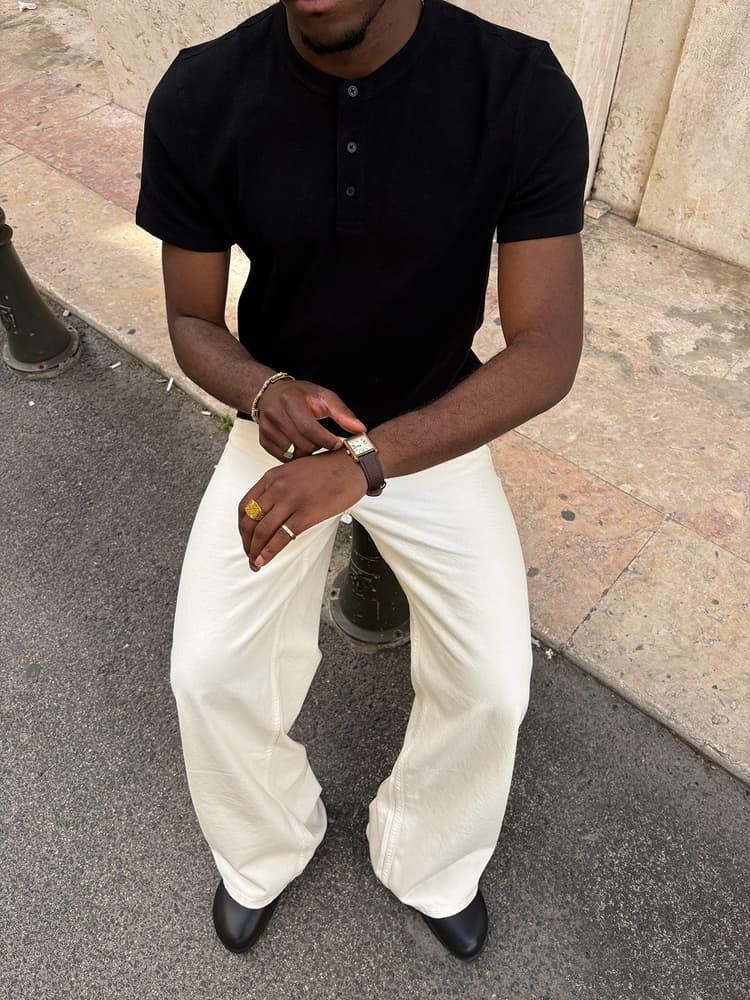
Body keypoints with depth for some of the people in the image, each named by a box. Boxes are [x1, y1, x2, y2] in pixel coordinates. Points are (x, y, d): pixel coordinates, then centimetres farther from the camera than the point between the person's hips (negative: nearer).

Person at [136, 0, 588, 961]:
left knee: (492, 686, -8)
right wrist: (264, 392, -29)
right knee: (208, 672, -9)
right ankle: (264, 849, 27)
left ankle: (429, 864, 27)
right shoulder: (199, 97, -17)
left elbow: (548, 353, -22)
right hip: (280, 427, 1)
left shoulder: (524, 89, -21)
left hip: (436, 432, 0)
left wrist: (362, 465, -33)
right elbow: (192, 320, -6)